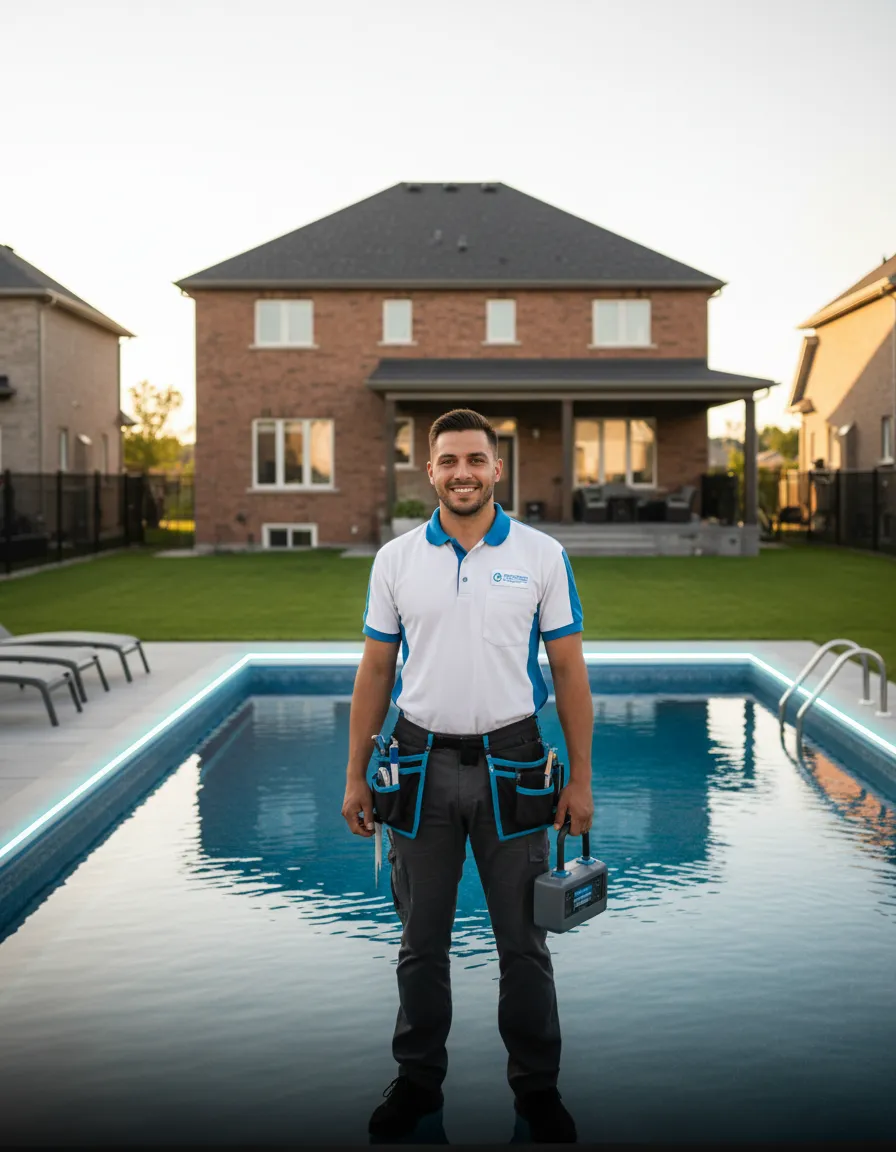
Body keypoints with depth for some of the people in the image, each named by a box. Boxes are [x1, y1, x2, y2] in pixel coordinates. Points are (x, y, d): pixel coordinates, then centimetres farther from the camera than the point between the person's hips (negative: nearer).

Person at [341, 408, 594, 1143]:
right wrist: (356, 776, 3)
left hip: (511, 764, -1)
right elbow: (375, 671, 5)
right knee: (422, 941, 12)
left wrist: (580, 778, -4)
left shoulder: (541, 555, -3)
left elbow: (569, 670, -1)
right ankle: (418, 1079, 28)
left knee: (522, 941, 9)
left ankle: (537, 1085, 25)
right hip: (421, 764, 1)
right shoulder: (396, 559, 1)